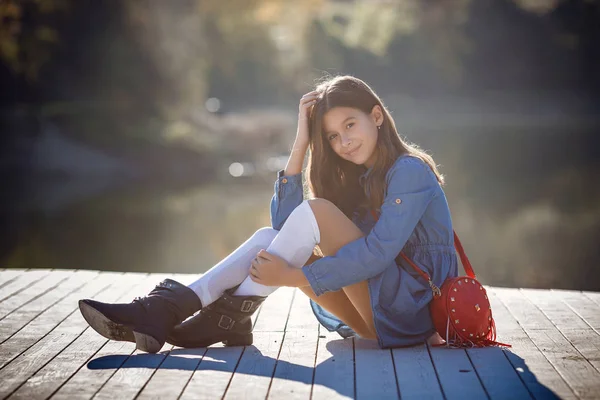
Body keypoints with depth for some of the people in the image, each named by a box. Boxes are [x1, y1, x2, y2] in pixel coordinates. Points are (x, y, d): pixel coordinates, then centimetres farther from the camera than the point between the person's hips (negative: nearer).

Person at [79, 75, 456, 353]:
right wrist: (301, 145, -2)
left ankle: (230, 314, -19)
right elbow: (285, 225, 4)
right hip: (376, 315, 7)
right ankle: (172, 305, -19)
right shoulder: (356, 177, 15)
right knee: (270, 238, -5)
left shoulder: (409, 170, -10)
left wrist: (292, 276, -22)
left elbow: (378, 253, -22)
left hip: (414, 311, -7)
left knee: (316, 210, -22)